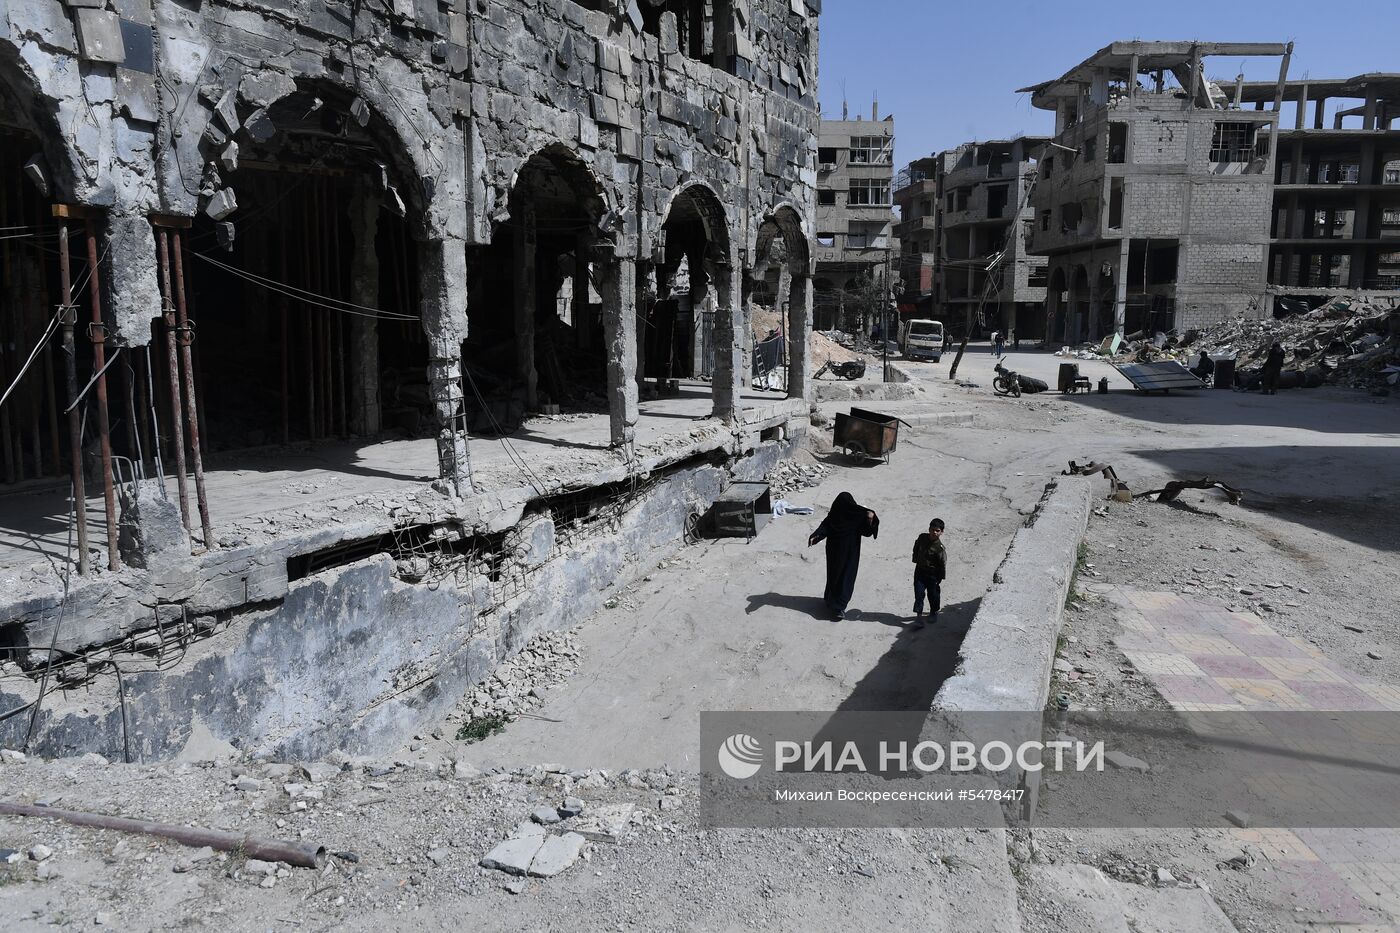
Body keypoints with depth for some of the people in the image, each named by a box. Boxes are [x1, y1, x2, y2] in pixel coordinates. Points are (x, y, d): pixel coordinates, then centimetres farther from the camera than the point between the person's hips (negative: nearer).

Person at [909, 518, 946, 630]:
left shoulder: (940, 548, -20)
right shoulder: (922, 538, -7)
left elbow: (943, 564, -14)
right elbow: (916, 549, 15)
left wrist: (941, 578, -11)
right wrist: (916, 560, 16)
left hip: (933, 574, -3)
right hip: (920, 571, 3)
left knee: (933, 595, 12)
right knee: (919, 595, -2)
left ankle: (934, 612, 39)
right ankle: (918, 618, -1)